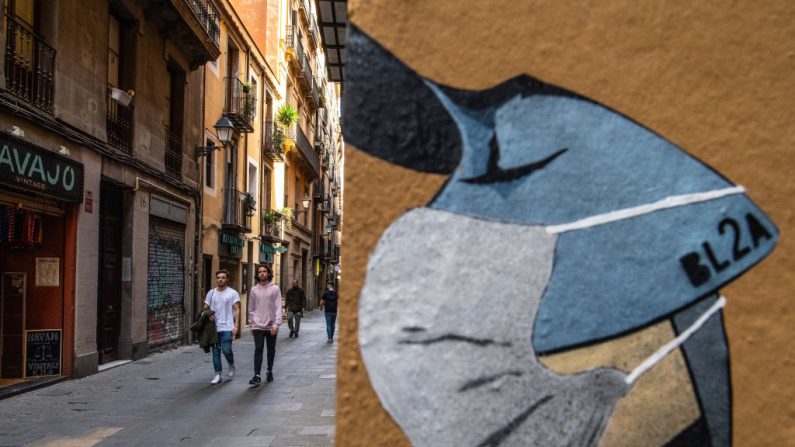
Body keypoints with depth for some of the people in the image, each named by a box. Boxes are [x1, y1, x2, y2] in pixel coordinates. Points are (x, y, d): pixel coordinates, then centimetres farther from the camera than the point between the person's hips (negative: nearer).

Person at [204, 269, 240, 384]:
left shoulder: (233, 293, -2)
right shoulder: (211, 293, 10)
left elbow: (236, 310, -4)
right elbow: (205, 308, 14)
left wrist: (236, 325, -13)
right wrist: (208, 315, -9)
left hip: (227, 327, -4)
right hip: (214, 327, 4)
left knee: (226, 350, -12)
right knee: (215, 352, 6)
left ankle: (231, 365, 19)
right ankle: (217, 375, 13)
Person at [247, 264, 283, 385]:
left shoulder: (275, 289, -2)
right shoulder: (254, 290, 5)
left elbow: (278, 308, -7)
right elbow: (251, 309, 10)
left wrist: (276, 324, -16)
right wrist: (251, 324, 9)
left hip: (271, 326, 0)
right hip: (258, 326, 0)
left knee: (271, 350, 11)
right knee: (258, 350, -8)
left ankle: (269, 371, 27)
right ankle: (257, 376, -10)